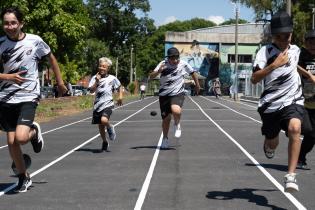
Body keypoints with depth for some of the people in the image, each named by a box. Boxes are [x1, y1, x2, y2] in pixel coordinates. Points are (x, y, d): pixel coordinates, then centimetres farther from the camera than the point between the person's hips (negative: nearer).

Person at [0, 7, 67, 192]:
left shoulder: (35, 41, -7)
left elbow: (51, 58, 11)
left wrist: (60, 82, 16)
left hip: (28, 97, -3)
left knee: (21, 137, -21)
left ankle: (34, 132, 16)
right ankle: (24, 177, 24)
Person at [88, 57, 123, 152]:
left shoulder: (112, 78, 1)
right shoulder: (95, 78, 2)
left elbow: (119, 87, 17)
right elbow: (91, 91, -8)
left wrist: (120, 96, 5)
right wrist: (97, 82, -19)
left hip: (107, 104, -3)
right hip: (97, 105, 3)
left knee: (104, 120, -28)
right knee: (100, 126, 10)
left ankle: (110, 128, 6)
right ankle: (104, 142, 31)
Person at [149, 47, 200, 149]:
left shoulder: (183, 64, -6)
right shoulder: (163, 64, -9)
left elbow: (193, 72, 14)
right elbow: (151, 76, -18)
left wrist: (197, 85, 23)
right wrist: (158, 71, -37)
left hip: (178, 93, -1)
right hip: (164, 94, 1)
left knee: (176, 111, -30)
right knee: (166, 118, 5)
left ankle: (177, 125, 3)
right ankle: (165, 139, 30)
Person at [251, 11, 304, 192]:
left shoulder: (295, 50, 7)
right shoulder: (266, 51, -8)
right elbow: (254, 79, -20)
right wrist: (275, 64, -28)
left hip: (293, 101, 2)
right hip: (271, 103, -1)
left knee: (295, 128, -29)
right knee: (272, 143, 13)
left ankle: (291, 176, -28)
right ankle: (268, 147, 55)